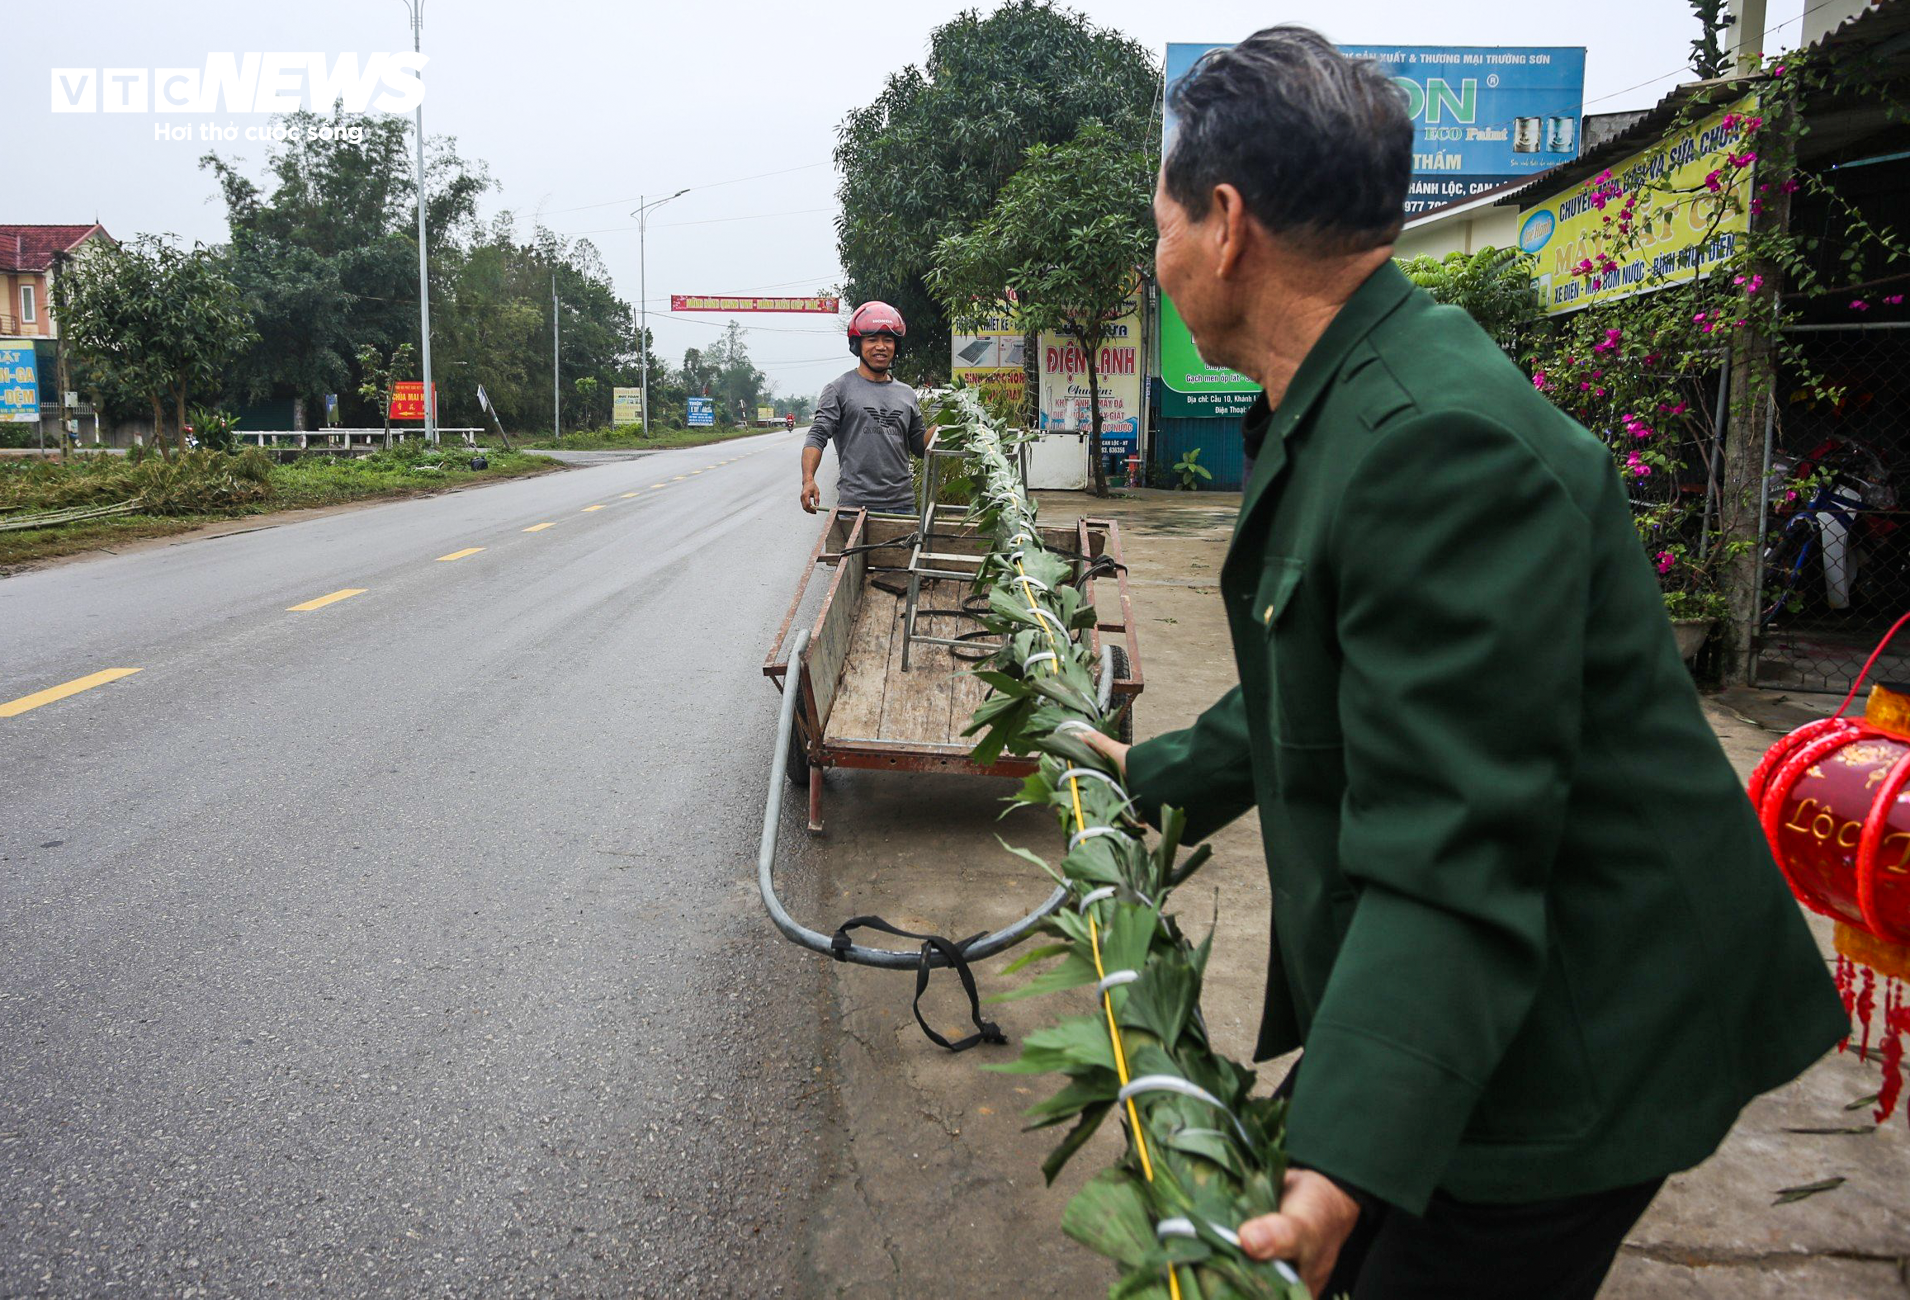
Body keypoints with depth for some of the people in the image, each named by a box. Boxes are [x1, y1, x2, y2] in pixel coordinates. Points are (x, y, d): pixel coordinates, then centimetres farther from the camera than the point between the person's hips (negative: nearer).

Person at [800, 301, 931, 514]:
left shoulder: (907, 394, 17)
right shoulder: (839, 389, 3)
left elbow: (919, 446, 20)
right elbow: (818, 436, -4)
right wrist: (808, 479, -19)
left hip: (902, 504, 5)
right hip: (855, 503, -4)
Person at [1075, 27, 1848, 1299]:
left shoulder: (1442, 438, -28)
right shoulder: (1338, 409, 7)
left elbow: (1452, 843, -32)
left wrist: (1349, 1156, -38)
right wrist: (1158, 776, 29)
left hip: (1565, 1038, -10)